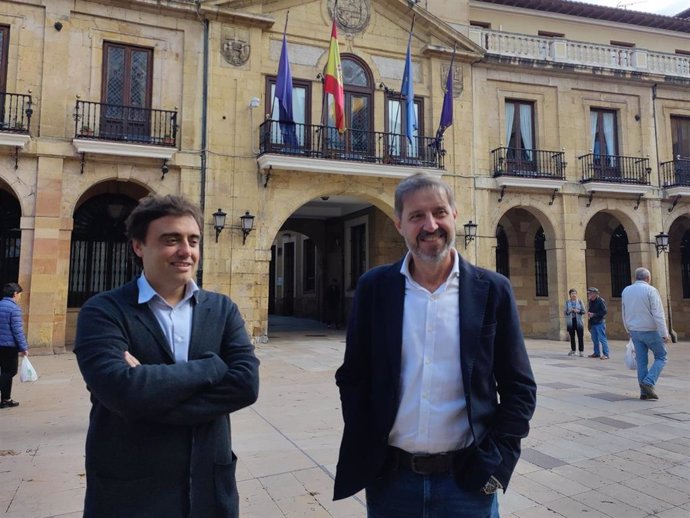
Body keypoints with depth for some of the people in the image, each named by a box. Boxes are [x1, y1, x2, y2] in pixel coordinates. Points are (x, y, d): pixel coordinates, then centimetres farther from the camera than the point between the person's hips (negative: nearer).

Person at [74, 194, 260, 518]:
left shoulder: (222, 309, 0)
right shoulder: (103, 311, -10)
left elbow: (246, 384, -13)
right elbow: (122, 390, -25)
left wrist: (152, 389, -20)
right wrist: (213, 367, -17)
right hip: (129, 492, -3)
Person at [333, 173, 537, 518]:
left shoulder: (492, 290, -4)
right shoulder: (373, 288, -3)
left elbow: (519, 387, -1)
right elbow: (352, 378, 2)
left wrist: (495, 462, -7)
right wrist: (363, 455, -3)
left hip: (469, 481, -1)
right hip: (389, 480, 1)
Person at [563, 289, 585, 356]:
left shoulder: (579, 301, 3)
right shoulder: (567, 302, 5)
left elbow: (584, 311, 3)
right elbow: (564, 312, 4)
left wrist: (578, 311, -16)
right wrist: (569, 311, -15)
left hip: (578, 321, -1)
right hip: (570, 321, 1)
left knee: (580, 336, -4)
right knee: (572, 337, 8)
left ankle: (581, 351, 2)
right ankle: (573, 351, 18)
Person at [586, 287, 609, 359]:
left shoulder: (601, 301, -11)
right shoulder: (591, 302, 13)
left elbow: (605, 311, -17)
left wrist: (594, 314, -17)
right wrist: (589, 313, 2)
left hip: (599, 323, -8)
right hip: (593, 323, 8)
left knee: (602, 339, -7)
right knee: (594, 339, 13)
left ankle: (605, 354, -2)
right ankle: (597, 353, 22)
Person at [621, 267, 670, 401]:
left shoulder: (626, 291, 7)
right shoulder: (650, 290, -11)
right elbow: (658, 314, -16)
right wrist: (664, 334, -15)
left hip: (635, 331, 5)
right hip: (650, 331, -5)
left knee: (641, 361, 8)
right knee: (661, 357, 10)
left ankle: (644, 392, 8)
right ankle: (648, 382, -5)